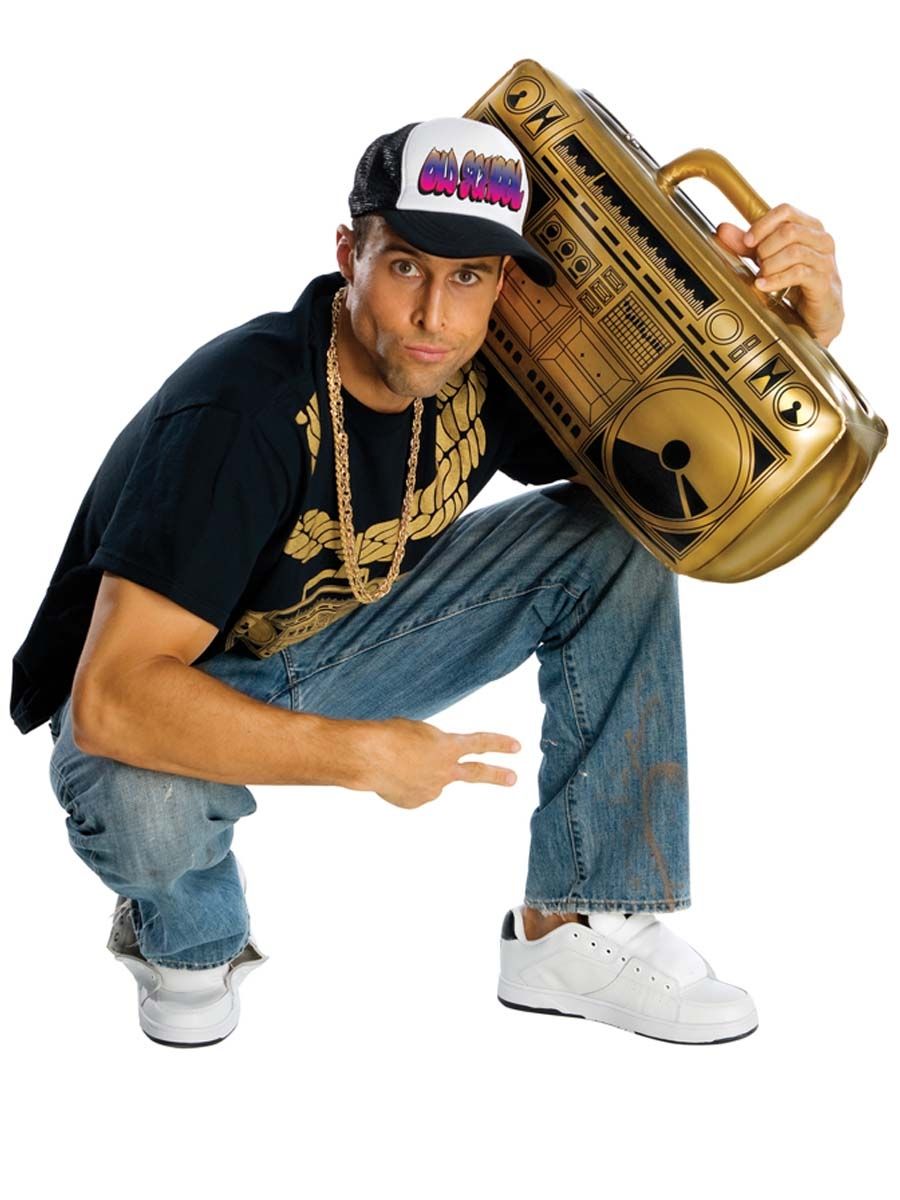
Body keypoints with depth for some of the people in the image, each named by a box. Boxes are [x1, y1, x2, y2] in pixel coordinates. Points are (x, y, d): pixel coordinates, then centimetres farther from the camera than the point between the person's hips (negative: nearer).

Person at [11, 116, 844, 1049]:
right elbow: (113, 699, -39)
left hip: (343, 643, 6)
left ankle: (569, 931, -6)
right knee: (144, 800, -42)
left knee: (619, 537, -9)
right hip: (182, 685, -5)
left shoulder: (483, 375, -15)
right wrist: (364, 755, -38)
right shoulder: (242, 413, -34)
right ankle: (188, 936, 0)